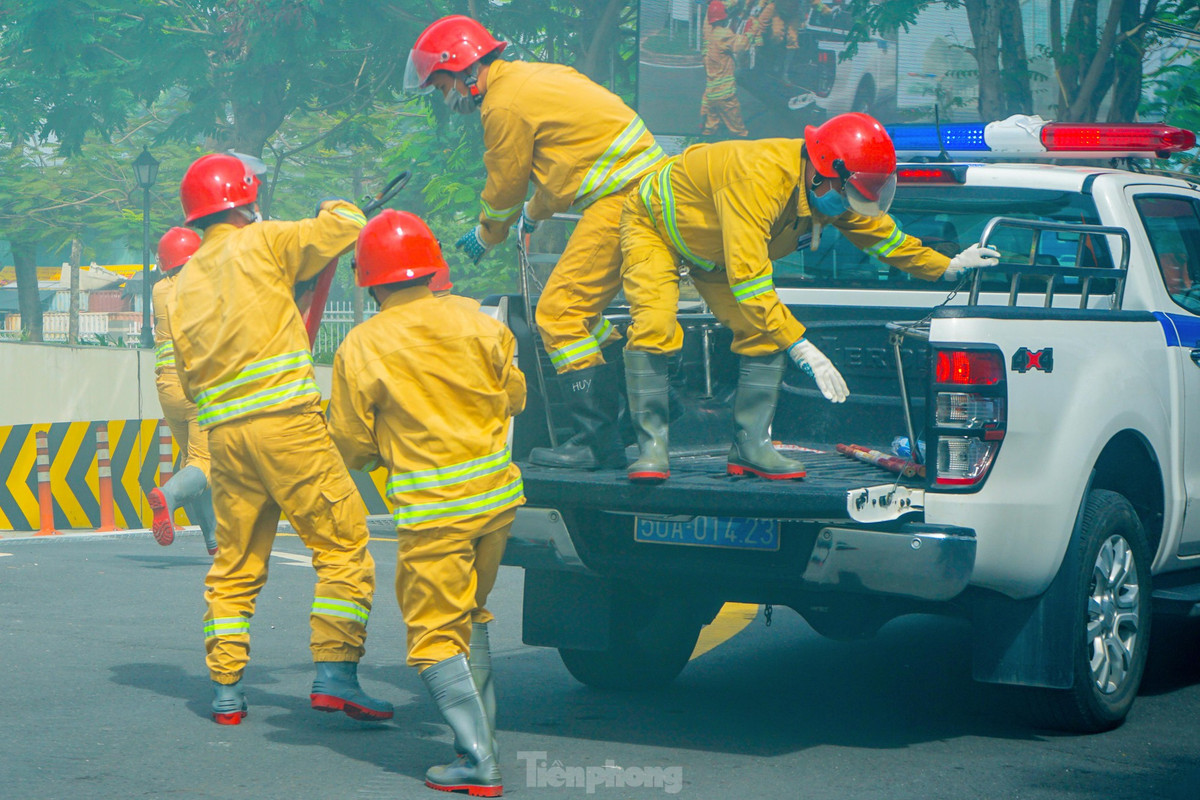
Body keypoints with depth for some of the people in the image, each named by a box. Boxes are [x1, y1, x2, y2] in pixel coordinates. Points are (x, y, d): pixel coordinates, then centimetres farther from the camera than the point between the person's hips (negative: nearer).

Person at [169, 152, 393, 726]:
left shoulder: (185, 283, 17)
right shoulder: (262, 244, 1)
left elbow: (188, 376, 18)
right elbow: (347, 226, 0)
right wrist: (332, 209, 22)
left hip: (224, 434, 6)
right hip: (286, 421, -6)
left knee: (235, 566, 13)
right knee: (343, 543, -2)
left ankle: (225, 690, 12)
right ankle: (334, 674, -10)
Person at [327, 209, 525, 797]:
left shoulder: (361, 347, -10)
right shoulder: (475, 323, 0)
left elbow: (352, 448, -2)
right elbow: (513, 397, 15)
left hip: (432, 508, -5)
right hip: (496, 493, 5)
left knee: (436, 636, 2)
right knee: (470, 619, 22)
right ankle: (483, 737, 25)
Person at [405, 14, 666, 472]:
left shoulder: (505, 106, -11)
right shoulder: (533, 76, 19)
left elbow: (504, 188, 0)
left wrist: (484, 238, 20)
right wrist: (534, 214, 44)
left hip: (620, 200, -10)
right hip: (649, 187, 10)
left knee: (559, 313, -9)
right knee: (580, 310, 17)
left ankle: (596, 441, -11)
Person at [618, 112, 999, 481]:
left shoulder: (832, 193, -17)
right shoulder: (760, 180, -45)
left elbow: (882, 233, 5)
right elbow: (747, 277, -49)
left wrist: (947, 266, 3)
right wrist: (801, 348, -51)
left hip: (714, 251, 7)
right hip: (654, 224, -7)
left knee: (764, 334, -7)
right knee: (654, 325, -27)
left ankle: (751, 445, -2)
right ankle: (652, 447, -21)